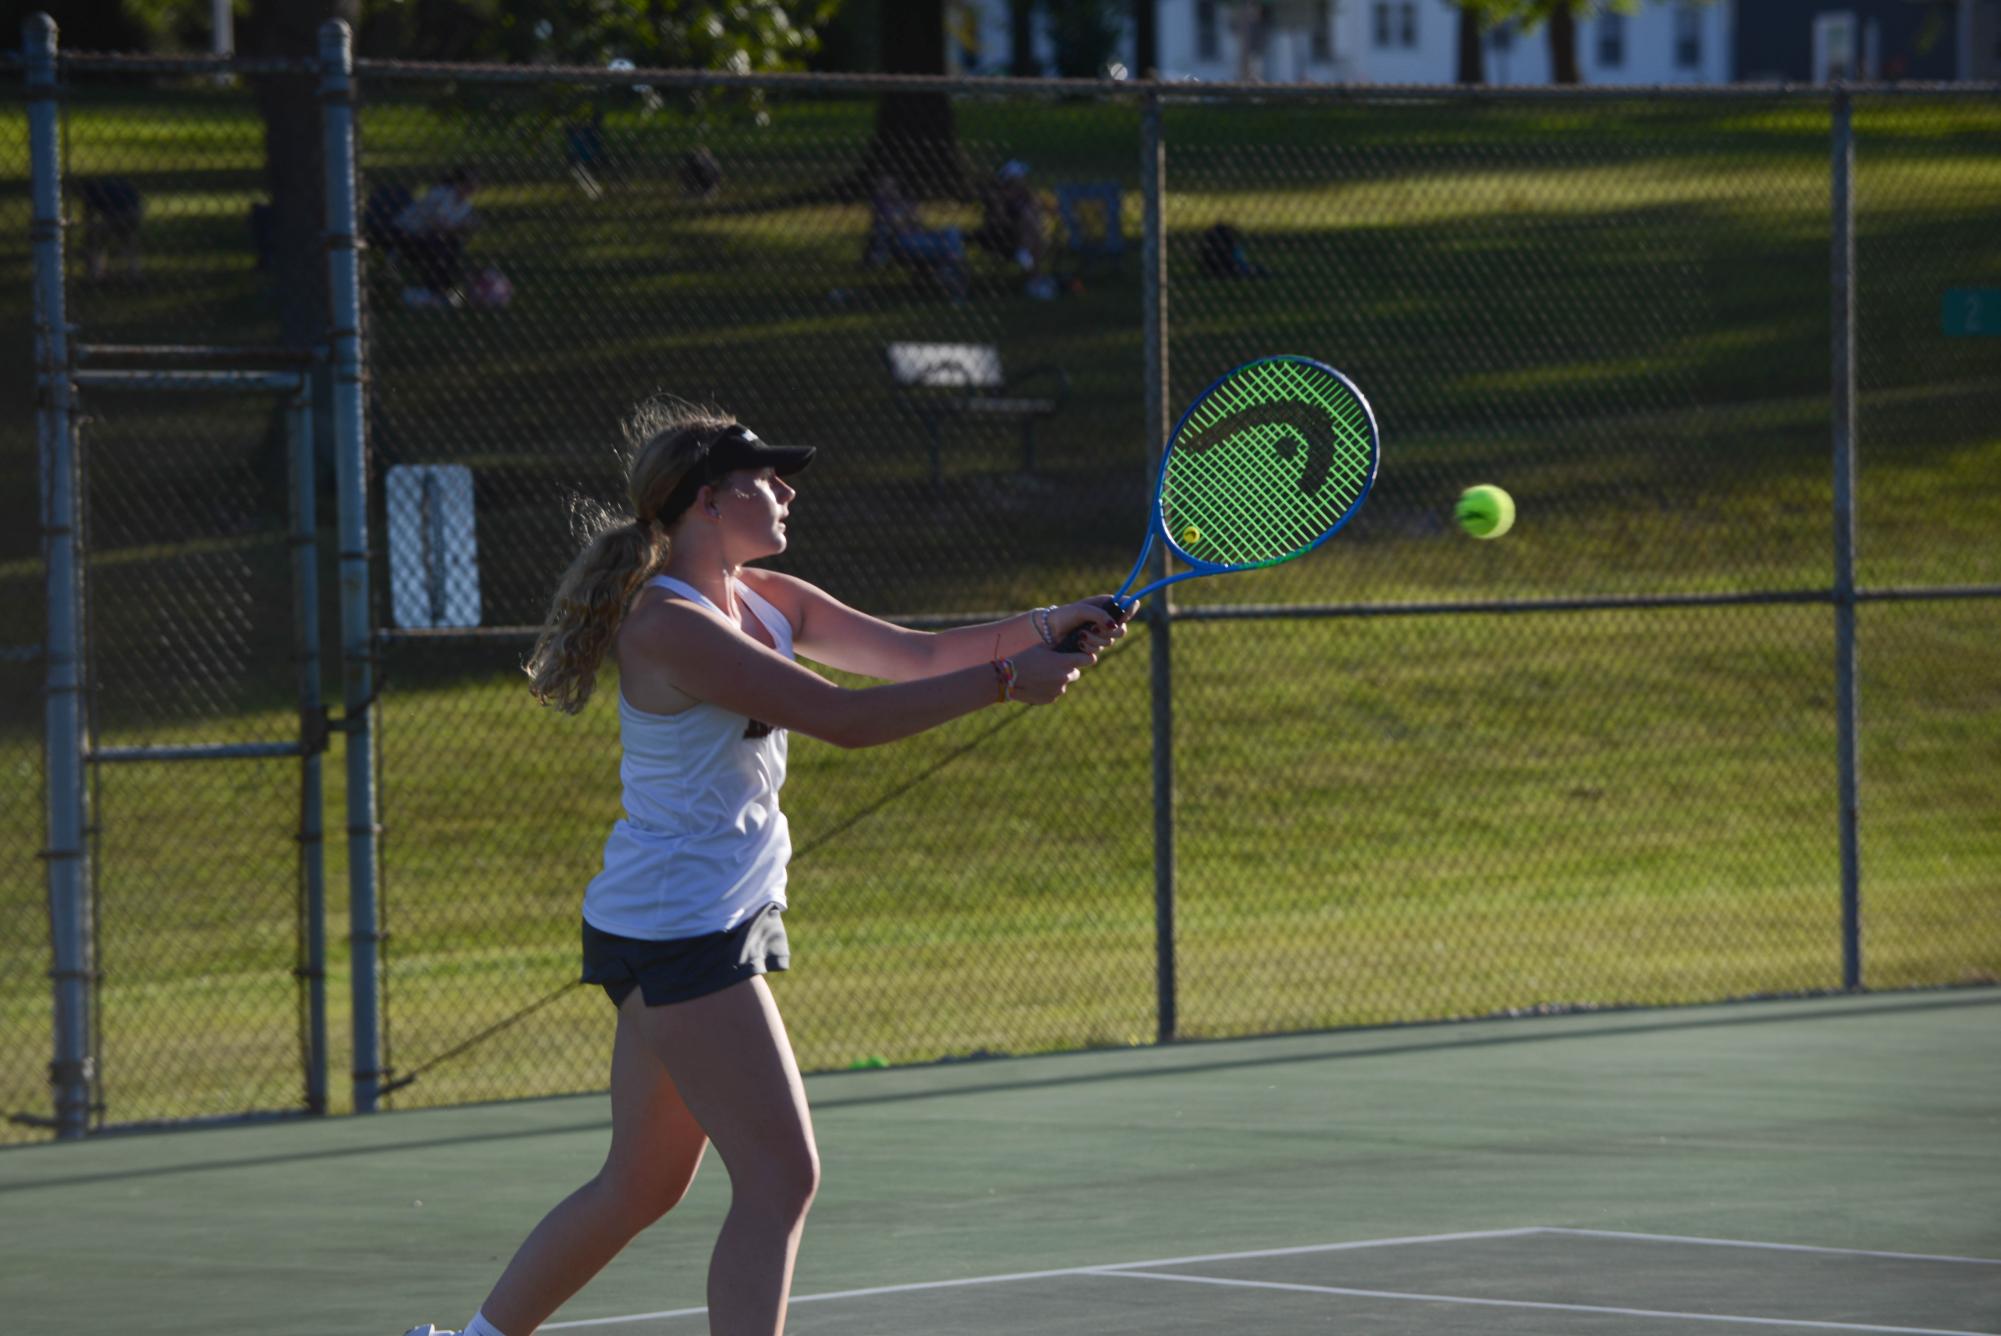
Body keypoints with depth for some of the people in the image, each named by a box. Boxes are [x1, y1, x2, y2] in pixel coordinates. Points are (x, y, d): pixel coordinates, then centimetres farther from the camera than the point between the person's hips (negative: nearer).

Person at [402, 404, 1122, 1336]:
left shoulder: (766, 601, 9)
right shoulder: (669, 626, -20)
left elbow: (915, 653, 9)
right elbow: (844, 718, -26)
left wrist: (1042, 628, -7)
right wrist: (1005, 680, -23)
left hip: (707, 928, 10)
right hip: (681, 934, -10)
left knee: (641, 1188, 16)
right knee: (781, 1181, -12)